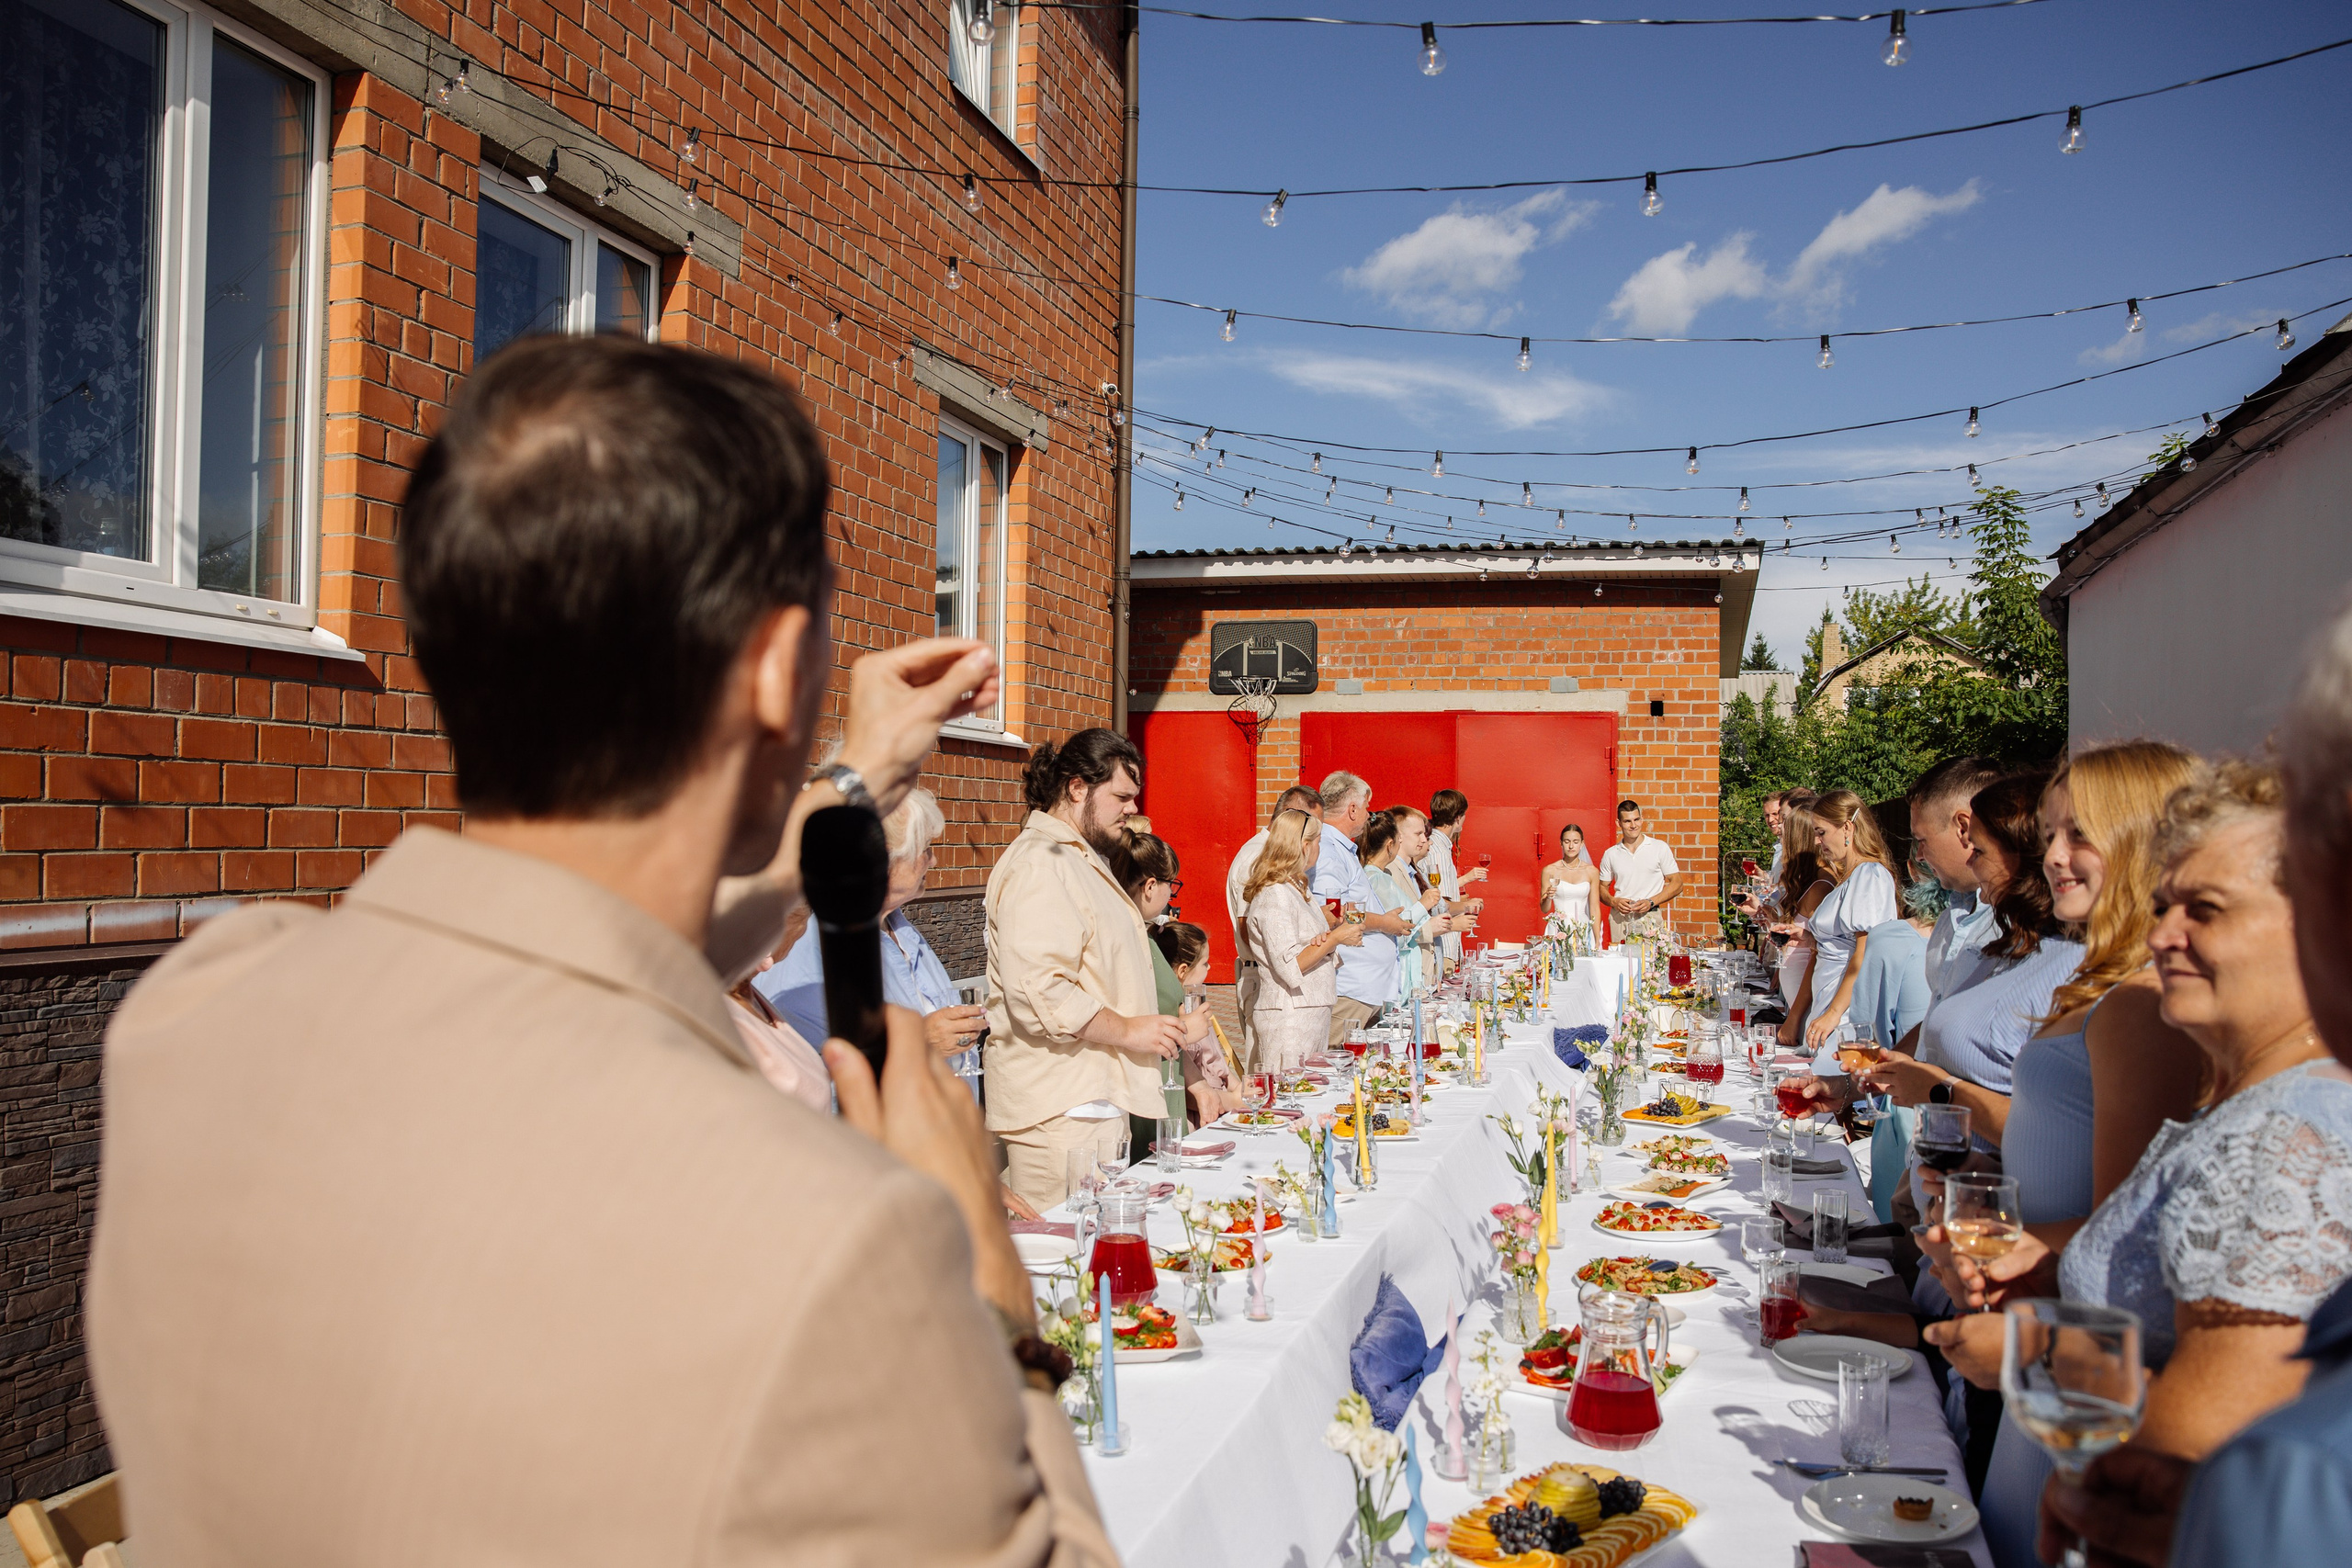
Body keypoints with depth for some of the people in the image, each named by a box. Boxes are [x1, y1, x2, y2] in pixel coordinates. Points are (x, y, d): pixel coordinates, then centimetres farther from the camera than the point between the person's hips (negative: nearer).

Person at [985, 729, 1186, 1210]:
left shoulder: (1079, 859, 21)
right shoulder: (1038, 866, -15)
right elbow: (1039, 993, -25)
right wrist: (1125, 1031, -16)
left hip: (1093, 1099, 11)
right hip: (1059, 1114, -11)